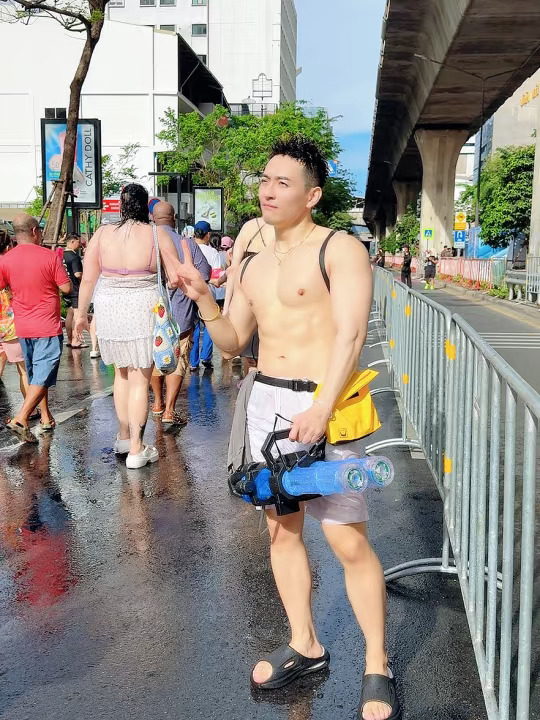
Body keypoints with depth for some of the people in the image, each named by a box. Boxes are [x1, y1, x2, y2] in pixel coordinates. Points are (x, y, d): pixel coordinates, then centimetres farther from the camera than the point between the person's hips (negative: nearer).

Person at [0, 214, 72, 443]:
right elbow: (67, 288, -11)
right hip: (48, 328, -5)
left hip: (22, 328, 5)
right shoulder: (50, 256, -13)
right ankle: (20, 419, -16)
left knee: (34, 375, 19)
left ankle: (46, 418, 27)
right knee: (43, 377, -4)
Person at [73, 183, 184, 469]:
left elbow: (88, 279, 3)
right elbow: (176, 277, -6)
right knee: (140, 380, 3)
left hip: (109, 309, 3)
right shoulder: (157, 234, -6)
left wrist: (81, 313, 14)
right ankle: (136, 449, 6)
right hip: (143, 310, -3)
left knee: (122, 372, 21)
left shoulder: (102, 234, 1)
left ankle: (124, 437, 31)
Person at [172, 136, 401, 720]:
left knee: (348, 542, -5)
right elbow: (233, 342, 18)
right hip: (265, 401, 7)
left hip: (321, 404, -7)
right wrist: (202, 299, 0)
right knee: (280, 528, 13)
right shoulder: (253, 265, 15)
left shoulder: (340, 250, -6)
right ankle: (304, 646, 30)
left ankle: (377, 668, 12)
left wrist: (322, 408, -27)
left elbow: (350, 334, -16)